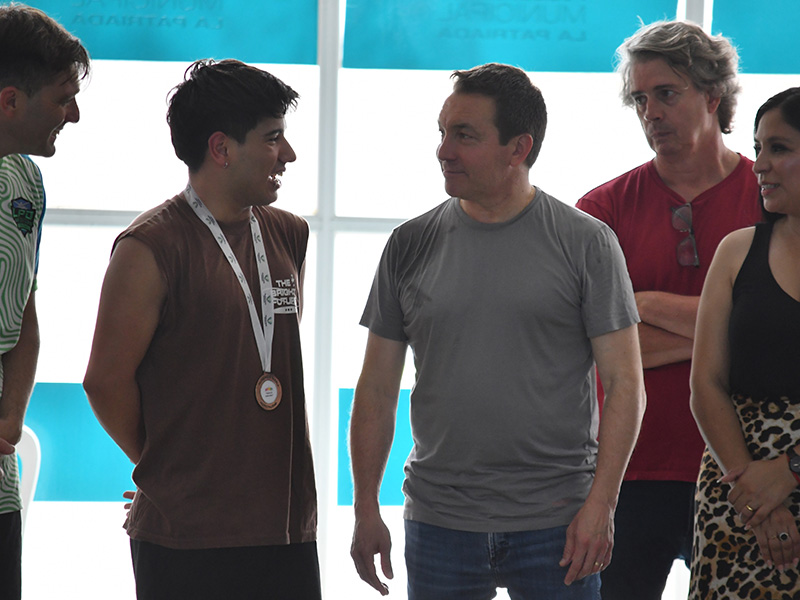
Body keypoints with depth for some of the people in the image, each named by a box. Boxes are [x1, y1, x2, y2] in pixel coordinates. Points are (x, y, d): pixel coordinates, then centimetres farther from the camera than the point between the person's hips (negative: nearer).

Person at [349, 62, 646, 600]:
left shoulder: (586, 242, -2)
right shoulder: (412, 244, 6)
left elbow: (625, 383, -3)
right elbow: (378, 390, 9)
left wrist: (600, 504, -11)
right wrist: (366, 509, 4)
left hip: (556, 523, -2)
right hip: (438, 523, 2)